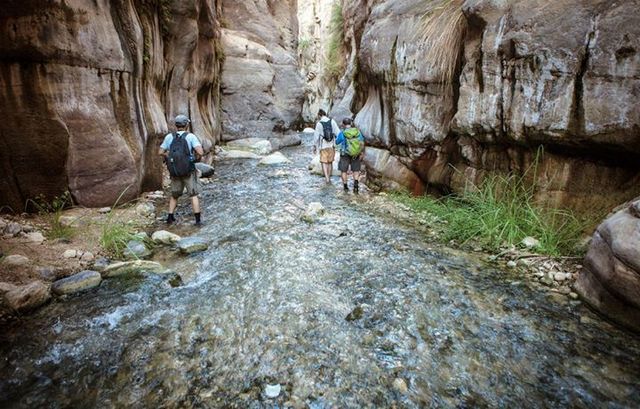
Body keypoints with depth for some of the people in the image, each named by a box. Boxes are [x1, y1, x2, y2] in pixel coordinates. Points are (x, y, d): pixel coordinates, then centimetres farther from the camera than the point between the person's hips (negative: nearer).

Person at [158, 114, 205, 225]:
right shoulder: (191, 136, -11)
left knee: (174, 195, 20)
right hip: (189, 171, -3)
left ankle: (170, 217, 20)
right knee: (194, 195, 6)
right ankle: (198, 220, 3)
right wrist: (196, 158, -1)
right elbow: (200, 152, -21)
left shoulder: (169, 137, -1)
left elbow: (161, 152, 2)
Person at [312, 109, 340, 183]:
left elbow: (316, 136, -4)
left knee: (324, 163, 4)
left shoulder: (319, 124, -7)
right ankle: (328, 178, 22)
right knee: (330, 162, 15)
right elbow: (338, 132, -6)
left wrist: (315, 147, 6)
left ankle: (327, 179, -9)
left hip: (323, 146, -3)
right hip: (332, 145, 3)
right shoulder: (332, 121, -1)